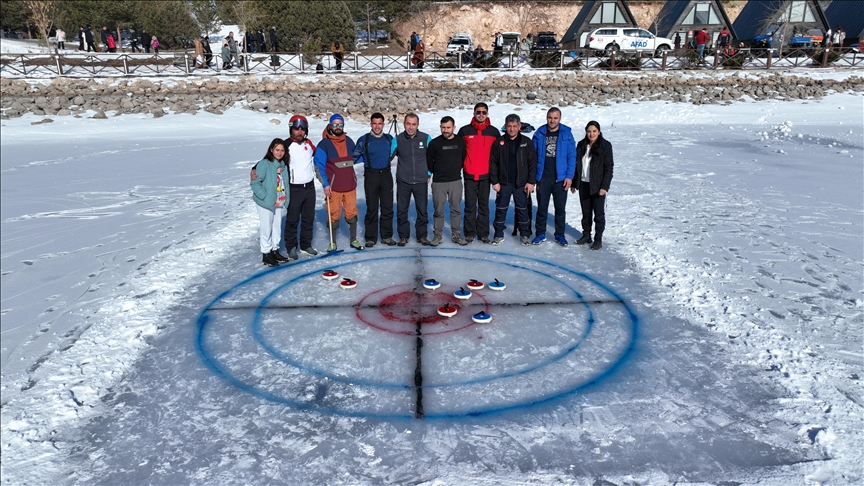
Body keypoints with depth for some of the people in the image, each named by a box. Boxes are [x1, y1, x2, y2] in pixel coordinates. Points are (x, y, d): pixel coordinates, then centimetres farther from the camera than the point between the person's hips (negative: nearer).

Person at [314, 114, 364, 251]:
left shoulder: (349, 141, 8)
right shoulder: (324, 144, -5)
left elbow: (355, 157, 21)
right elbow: (319, 166, -6)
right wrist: (325, 184, -12)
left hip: (350, 185, 4)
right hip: (333, 187, -4)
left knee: (352, 213, 8)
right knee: (334, 215, 3)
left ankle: (354, 240, 22)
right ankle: (333, 243, 16)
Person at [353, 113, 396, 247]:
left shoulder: (389, 139, 6)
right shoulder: (364, 140, -3)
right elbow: (354, 157, 3)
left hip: (386, 175, 3)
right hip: (371, 176, -3)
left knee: (388, 207, 5)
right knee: (372, 208, 2)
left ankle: (387, 236, 15)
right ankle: (370, 237, 9)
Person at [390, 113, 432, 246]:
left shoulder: (426, 138, -2)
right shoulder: (397, 139, -2)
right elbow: (388, 156, 4)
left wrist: (428, 174, 6)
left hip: (421, 182, 0)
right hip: (403, 182, 0)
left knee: (422, 210, 7)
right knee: (401, 210, 5)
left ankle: (422, 235, 20)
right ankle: (403, 235, 17)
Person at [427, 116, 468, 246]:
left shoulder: (460, 141, 1)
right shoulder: (434, 143, -6)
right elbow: (428, 160, 4)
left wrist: (457, 169, 11)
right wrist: (435, 172, 10)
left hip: (456, 181, 2)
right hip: (438, 182, -2)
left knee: (456, 209, 8)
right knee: (438, 210, 3)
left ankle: (456, 234, 17)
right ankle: (438, 235, 13)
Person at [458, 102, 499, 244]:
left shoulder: (494, 132, 5)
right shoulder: (464, 131, 2)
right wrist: (460, 167, 4)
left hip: (486, 174, 1)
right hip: (469, 174, -1)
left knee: (484, 205, 6)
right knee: (470, 205, 2)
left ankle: (483, 233, 12)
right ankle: (469, 232, 10)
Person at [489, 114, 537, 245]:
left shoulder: (526, 142, -1)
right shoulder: (499, 142, 0)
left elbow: (532, 163, 0)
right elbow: (493, 163, 1)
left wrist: (531, 181, -5)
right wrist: (494, 181, -4)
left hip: (521, 183, 0)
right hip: (503, 183, 0)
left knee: (522, 209, 8)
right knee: (501, 209, 6)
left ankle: (525, 234, 18)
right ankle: (499, 234, 16)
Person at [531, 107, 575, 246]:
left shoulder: (566, 134, -1)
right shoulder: (539, 134, 1)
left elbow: (572, 156, -1)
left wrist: (569, 176, -8)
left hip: (560, 178, -1)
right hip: (543, 178, 1)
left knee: (560, 208, 8)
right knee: (542, 207, 8)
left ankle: (560, 234, 20)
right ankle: (540, 234, 20)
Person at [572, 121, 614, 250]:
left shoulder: (605, 146, -8)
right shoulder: (581, 145, 6)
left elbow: (609, 168, -9)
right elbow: (577, 165, 12)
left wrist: (604, 186, -15)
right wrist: (574, 183, 11)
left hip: (598, 186, -5)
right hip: (583, 184, 5)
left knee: (599, 213, 1)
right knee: (586, 212, 14)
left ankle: (598, 239, 10)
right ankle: (586, 235, 26)